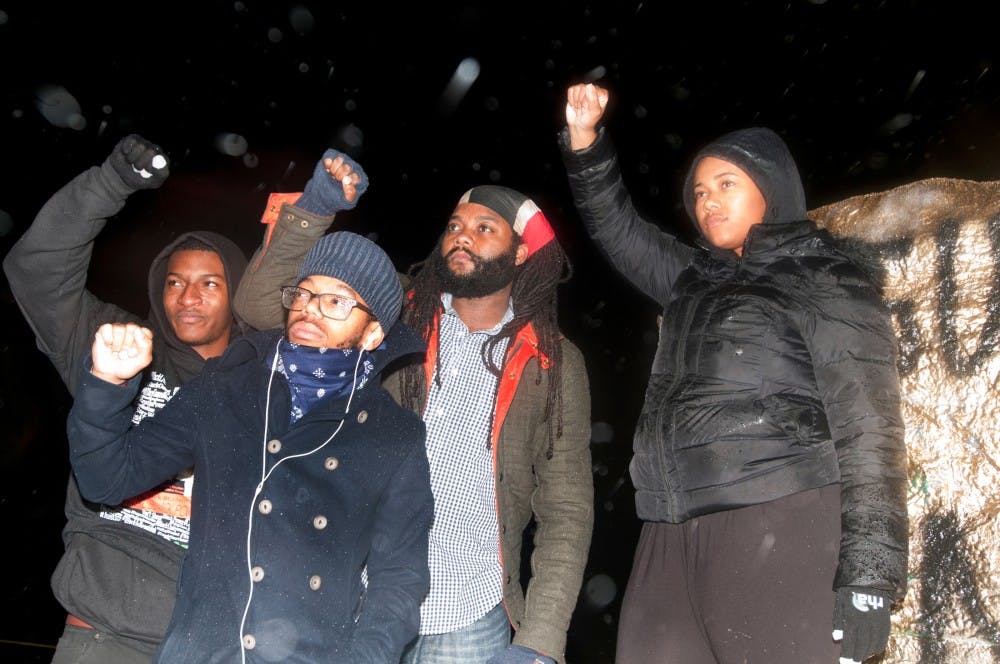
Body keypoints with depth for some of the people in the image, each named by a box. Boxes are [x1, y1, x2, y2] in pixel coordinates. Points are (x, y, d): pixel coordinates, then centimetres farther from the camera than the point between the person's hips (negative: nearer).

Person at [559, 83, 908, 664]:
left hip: (779, 528, -5)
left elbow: (867, 430, -4)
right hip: (674, 537, 6)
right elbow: (617, 224, 29)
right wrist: (585, 138, 13)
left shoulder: (828, 283, 4)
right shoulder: (696, 279, 23)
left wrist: (868, 577, -12)